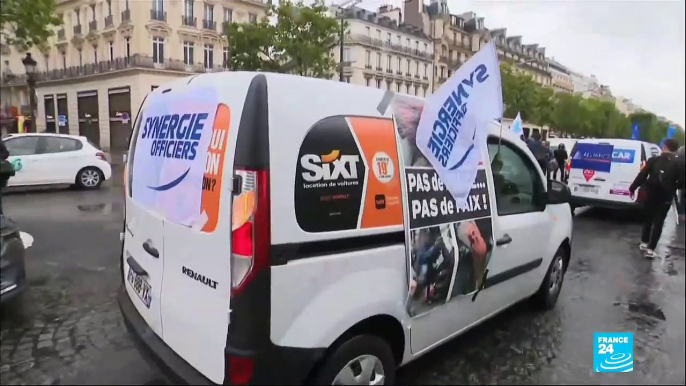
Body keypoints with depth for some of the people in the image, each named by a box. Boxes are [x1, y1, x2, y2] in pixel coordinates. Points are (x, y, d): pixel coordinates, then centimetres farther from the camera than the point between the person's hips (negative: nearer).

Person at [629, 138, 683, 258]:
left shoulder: (654, 160, -4)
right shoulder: (678, 164, -4)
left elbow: (642, 175, -7)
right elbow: (681, 182, -6)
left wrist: (633, 188, 1)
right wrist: (672, 188, 13)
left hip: (651, 195, 1)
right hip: (665, 198, -1)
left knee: (647, 219, 19)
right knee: (658, 223, 4)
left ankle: (644, 243, 27)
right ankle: (650, 249, 2)